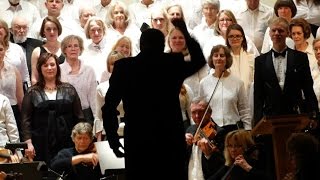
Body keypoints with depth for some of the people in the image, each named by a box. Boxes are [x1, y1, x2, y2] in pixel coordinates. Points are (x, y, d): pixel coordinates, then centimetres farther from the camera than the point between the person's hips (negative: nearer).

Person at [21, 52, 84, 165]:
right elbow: (26, 120, 3)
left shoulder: (69, 90, 11)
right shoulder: (32, 93, 7)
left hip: (67, 143, 1)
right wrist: (28, 143, -7)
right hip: (42, 146, -1)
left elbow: (79, 117, 12)